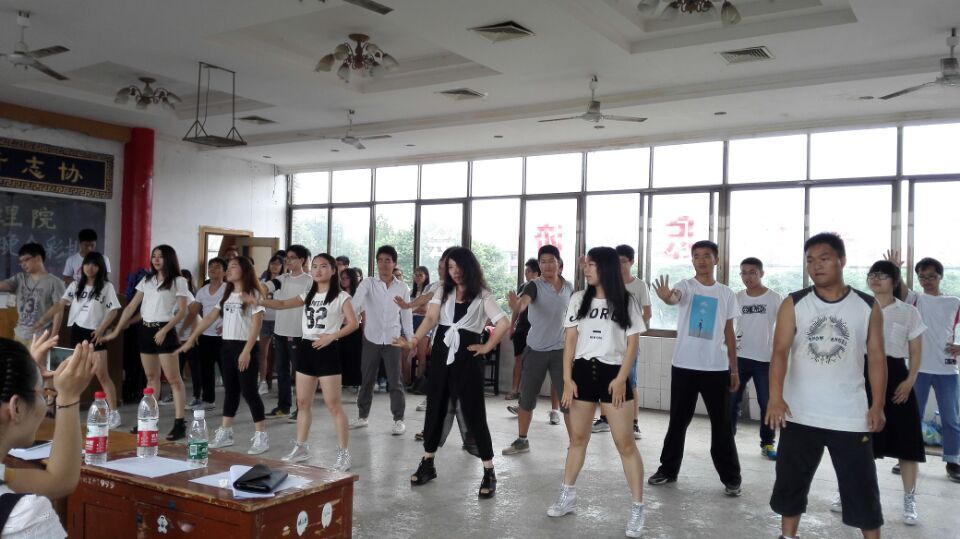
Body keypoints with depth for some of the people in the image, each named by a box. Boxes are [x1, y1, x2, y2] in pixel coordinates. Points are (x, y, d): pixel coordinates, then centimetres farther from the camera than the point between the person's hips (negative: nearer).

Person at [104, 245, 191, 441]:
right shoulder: (147, 281, 14)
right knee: (151, 378, 12)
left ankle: (180, 424, -9)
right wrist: (116, 331, 9)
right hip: (146, 330, 6)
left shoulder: (178, 281, -3)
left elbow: (182, 311, -10)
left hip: (165, 331, -6)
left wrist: (164, 330, -19)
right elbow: (131, 307, 13)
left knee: (173, 379, -8)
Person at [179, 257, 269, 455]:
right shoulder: (227, 295, 14)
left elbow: (256, 325, -15)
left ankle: (261, 436, -1)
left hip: (246, 348, -7)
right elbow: (210, 317, 14)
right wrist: (191, 338, 10)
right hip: (227, 346, 7)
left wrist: (247, 351, -21)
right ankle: (225, 433, 20)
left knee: (249, 391, -7)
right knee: (230, 390, 12)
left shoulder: (253, 294, -9)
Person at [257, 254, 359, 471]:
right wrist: (258, 301, -9)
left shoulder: (341, 296, -4)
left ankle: (343, 453, 2)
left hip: (327, 351, -6)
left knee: (333, 404, -5)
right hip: (306, 349, 6)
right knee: (303, 402, 12)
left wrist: (331, 336, -19)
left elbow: (353, 323, -11)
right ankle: (301, 447, 25)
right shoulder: (308, 295, 14)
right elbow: (282, 304, 5)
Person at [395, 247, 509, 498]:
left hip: (467, 358, -4)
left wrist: (487, 347, -9)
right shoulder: (443, 292, 7)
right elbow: (431, 318, -9)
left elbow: (504, 324, -13)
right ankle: (427, 464, 26)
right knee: (434, 409, 10)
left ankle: (489, 473, 7)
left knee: (473, 413, -2)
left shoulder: (482, 296, -3)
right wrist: (413, 341, -25)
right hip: (441, 355, 4)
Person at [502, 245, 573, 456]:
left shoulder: (569, 287, 3)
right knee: (527, 397, 8)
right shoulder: (534, 286, -10)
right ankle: (521, 440, 24)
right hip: (536, 350, -1)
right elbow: (523, 302, -32)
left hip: (561, 350, 2)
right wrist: (516, 305, -55)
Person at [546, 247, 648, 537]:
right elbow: (570, 340, 5)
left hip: (613, 373, -3)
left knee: (625, 443, -3)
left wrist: (621, 378, -13)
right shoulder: (578, 299, 7)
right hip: (583, 372, 3)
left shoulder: (627, 302, 0)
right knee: (578, 438, 12)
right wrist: (567, 378, -2)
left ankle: (637, 509, 5)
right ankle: (567, 496, 27)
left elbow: (633, 343, -2)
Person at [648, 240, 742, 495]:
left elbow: (729, 334, 11)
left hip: (717, 368, 1)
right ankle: (668, 469, 23)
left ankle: (731, 477, 16)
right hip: (684, 366, -1)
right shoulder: (685, 285, -2)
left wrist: (734, 369, 8)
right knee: (678, 421, 10)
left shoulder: (726, 294, 6)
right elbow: (675, 297, -27)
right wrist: (666, 297, -52)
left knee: (722, 425, 6)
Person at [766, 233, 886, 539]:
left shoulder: (868, 307, 1)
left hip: (851, 416, 0)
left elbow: (876, 357, 3)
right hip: (800, 415, 1)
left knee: (862, 487, 6)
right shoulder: (793, 304, -2)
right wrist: (775, 397, -23)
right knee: (791, 483, 12)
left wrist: (878, 405, -4)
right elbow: (780, 351, -11)